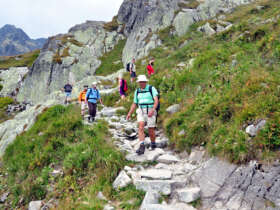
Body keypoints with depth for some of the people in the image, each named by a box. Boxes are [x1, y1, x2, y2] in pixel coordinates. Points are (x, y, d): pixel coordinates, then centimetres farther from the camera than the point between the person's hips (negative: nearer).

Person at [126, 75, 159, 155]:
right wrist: (129, 114, 4)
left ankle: (153, 145, 28)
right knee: (141, 127, -17)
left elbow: (156, 100, -15)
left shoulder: (152, 88, -4)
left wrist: (152, 110, -30)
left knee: (151, 130, 1)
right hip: (141, 112, 3)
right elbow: (134, 104, 15)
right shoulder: (137, 91, 11)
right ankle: (142, 147, -24)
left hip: (150, 112, -3)